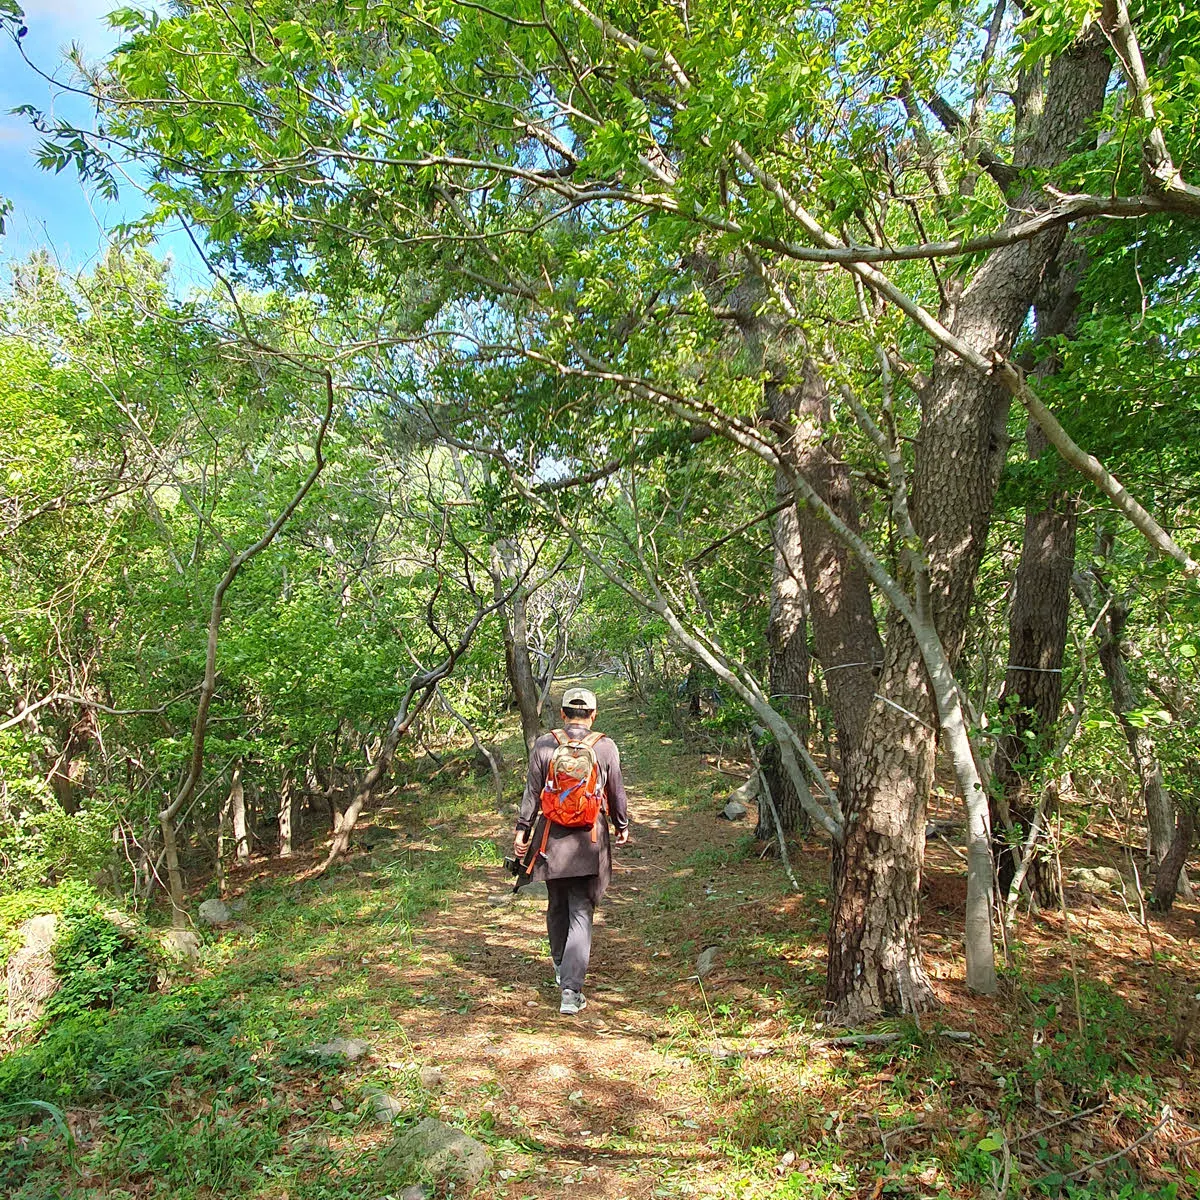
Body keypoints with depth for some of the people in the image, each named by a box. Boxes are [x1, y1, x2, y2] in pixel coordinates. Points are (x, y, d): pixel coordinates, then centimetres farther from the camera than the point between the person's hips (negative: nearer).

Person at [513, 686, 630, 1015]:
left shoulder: (544, 744, -2)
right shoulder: (606, 747, -3)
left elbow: (532, 792, 0)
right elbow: (616, 793, 5)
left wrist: (522, 830, 8)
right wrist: (622, 826, 21)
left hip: (552, 837, 2)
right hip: (590, 840, -2)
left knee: (557, 906, 20)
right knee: (581, 913, 2)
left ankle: (561, 969, 39)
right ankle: (571, 989, -5)